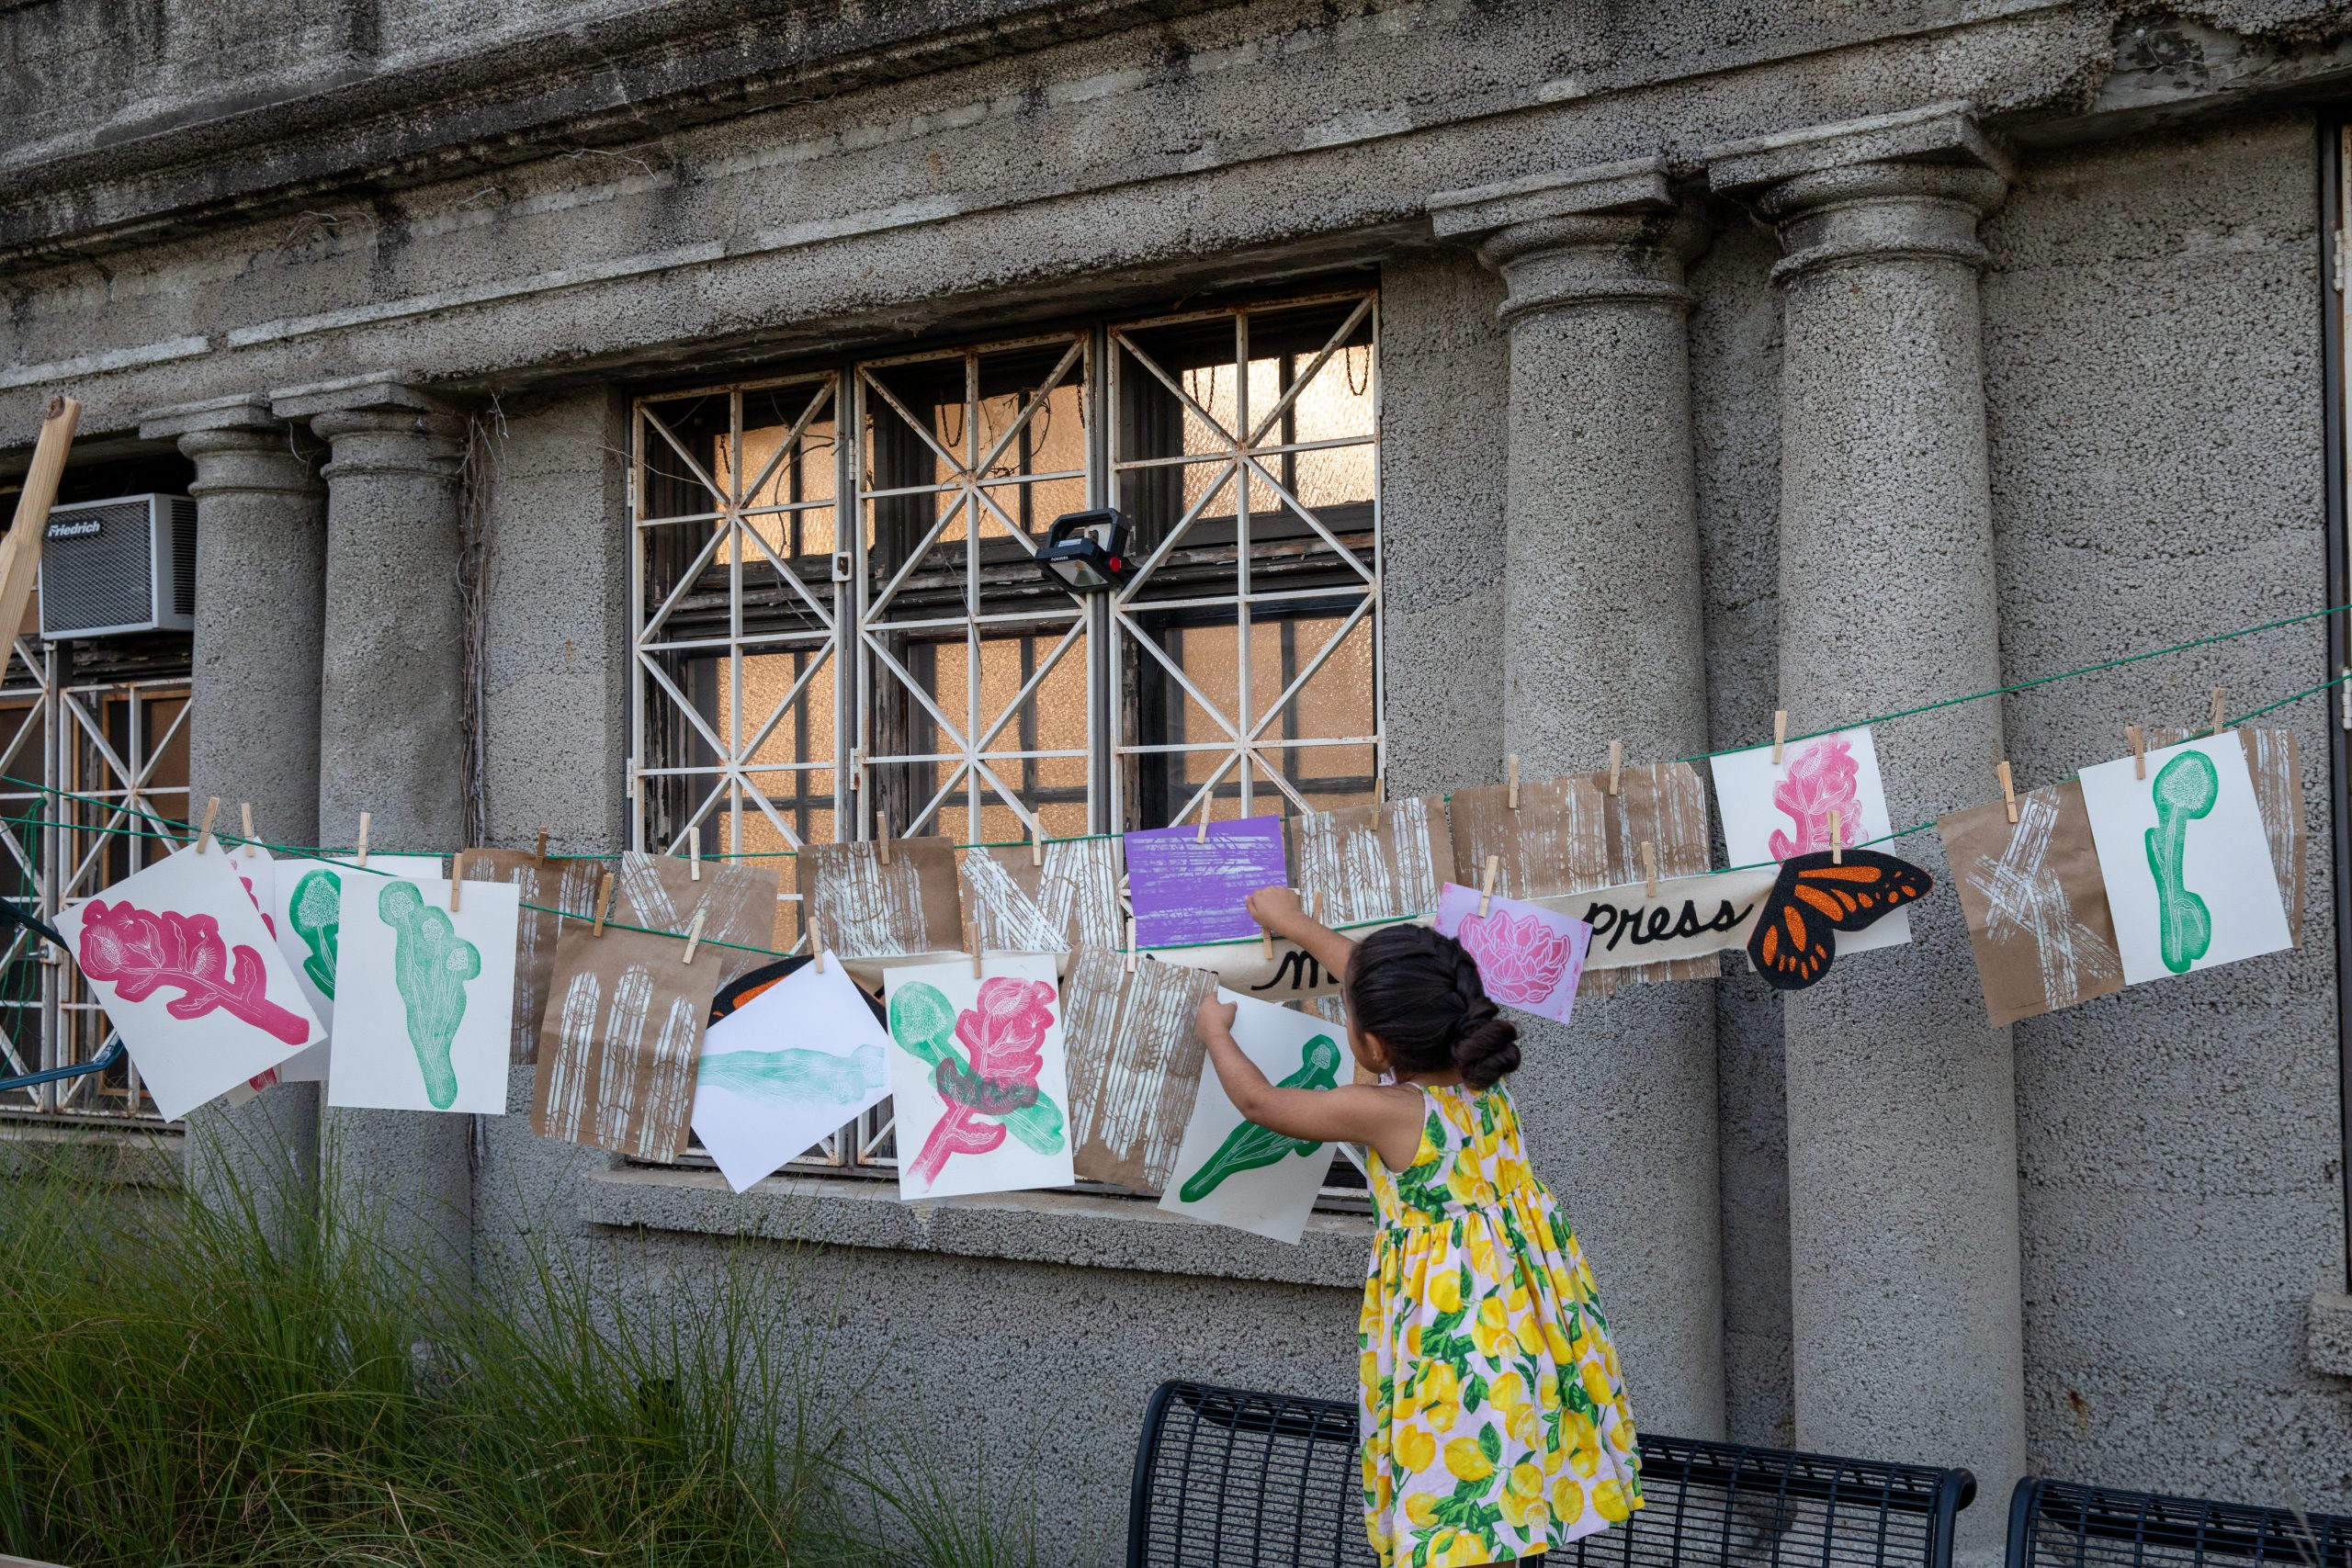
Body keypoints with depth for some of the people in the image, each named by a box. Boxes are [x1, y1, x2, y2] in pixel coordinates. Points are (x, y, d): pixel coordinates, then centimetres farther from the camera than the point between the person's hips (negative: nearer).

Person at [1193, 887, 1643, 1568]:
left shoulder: (1383, 1113, -20)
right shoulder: (1479, 1072, -1)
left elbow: (1258, 1102, -4)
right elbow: (1372, 974, 15)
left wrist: (1216, 1033, 15)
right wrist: (1296, 924, 28)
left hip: (1454, 1317, -7)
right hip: (1524, 1298, 8)